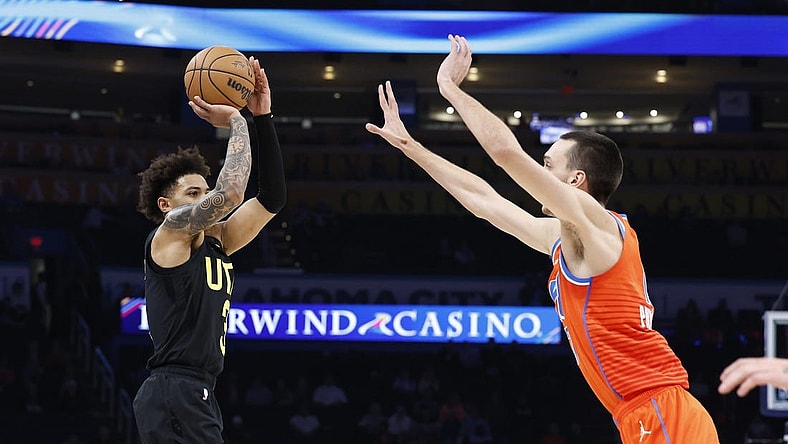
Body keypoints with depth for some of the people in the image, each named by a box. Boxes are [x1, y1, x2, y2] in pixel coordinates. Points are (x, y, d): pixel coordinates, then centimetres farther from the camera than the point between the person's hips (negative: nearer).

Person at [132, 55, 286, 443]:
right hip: (174, 394, -10)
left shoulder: (215, 242, 18)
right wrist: (235, 122, -7)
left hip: (195, 396, 10)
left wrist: (262, 118, 8)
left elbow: (271, 198, 14)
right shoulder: (168, 233, -4)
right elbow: (230, 193, -20)